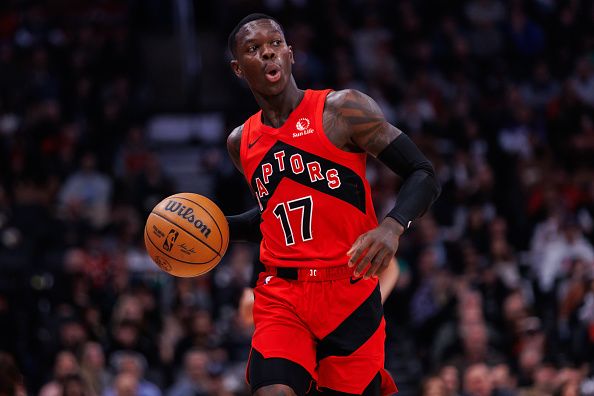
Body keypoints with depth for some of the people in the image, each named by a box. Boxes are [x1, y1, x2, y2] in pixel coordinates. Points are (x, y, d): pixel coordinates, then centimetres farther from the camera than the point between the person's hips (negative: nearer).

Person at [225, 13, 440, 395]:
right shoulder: (242, 142, 11)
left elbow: (423, 175, -8)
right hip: (281, 293, 3)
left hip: (349, 292, -3)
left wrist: (393, 226, -27)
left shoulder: (343, 109, -6)